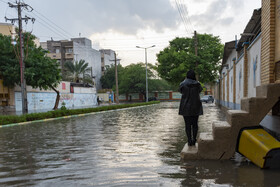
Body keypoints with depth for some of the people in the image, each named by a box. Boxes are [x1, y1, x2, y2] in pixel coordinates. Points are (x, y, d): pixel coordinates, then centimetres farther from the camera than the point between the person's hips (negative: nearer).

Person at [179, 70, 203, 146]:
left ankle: (189, 141, 5)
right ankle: (194, 140, 13)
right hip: (195, 107, 1)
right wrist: (195, 80, 16)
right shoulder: (197, 84, -4)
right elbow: (200, 90, 18)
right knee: (195, 124, 10)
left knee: (188, 124, 4)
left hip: (186, 107, -1)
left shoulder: (183, 84, -8)